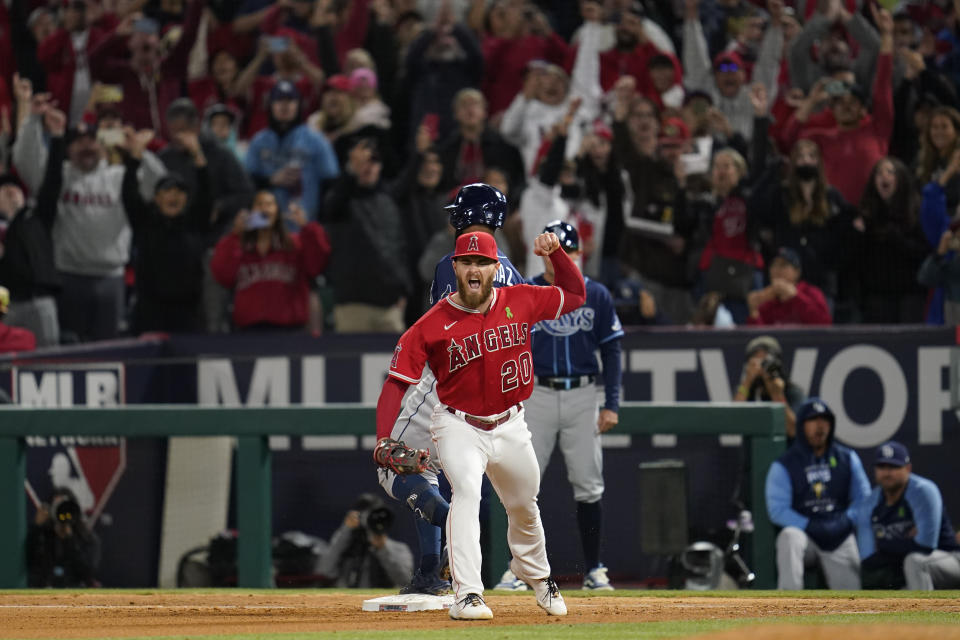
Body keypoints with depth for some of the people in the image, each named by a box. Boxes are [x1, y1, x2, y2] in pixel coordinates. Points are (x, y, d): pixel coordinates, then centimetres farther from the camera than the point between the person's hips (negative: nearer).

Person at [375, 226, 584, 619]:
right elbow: (397, 381, -16)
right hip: (459, 425, -4)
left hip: (510, 425, 4)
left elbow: (575, 295, 8)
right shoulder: (433, 325, -16)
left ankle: (536, 576, 48)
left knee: (524, 506, 19)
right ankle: (467, 595, -32)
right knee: (466, 492, -27)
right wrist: (384, 439, -28)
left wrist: (556, 254, -9)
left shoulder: (521, 303, -6)